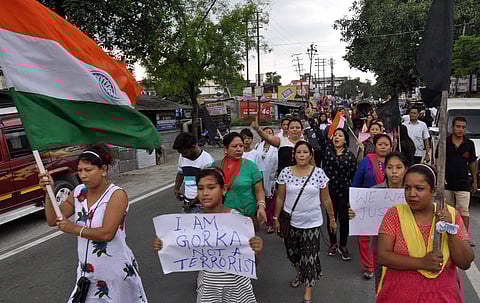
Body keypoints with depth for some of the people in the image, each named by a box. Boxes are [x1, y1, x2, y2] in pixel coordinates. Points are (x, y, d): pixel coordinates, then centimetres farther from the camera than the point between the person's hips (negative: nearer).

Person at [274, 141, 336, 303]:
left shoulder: (319, 173, -6)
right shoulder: (285, 172, -4)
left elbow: (326, 199, 1)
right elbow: (280, 198, 1)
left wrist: (332, 218, 5)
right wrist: (276, 218, 2)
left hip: (312, 223, -2)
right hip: (290, 221, 2)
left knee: (309, 255, 3)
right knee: (293, 253, 17)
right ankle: (300, 274, 47)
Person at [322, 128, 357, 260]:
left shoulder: (350, 155, -2)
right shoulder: (327, 151, 1)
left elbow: (353, 175, -1)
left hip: (344, 191, 0)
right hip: (329, 190, 1)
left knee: (344, 219, 4)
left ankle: (343, 246, 24)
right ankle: (333, 243, 32)